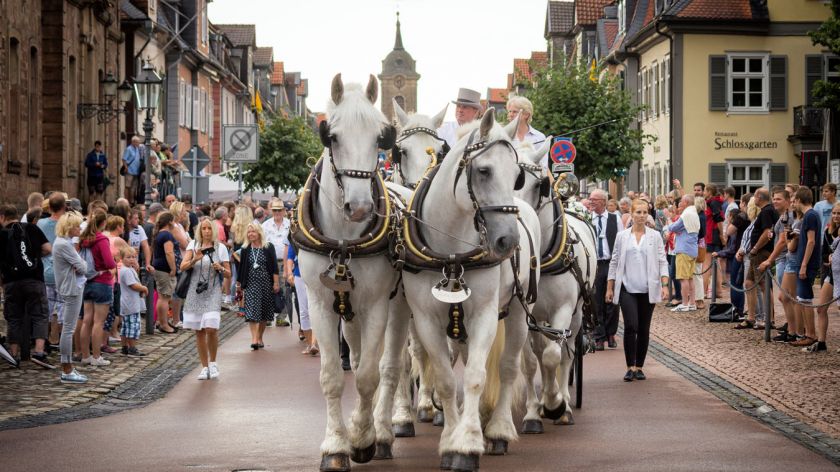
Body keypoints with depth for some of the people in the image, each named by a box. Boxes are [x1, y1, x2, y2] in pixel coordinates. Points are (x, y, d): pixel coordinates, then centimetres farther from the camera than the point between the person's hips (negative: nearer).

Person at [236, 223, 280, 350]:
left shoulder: (268, 248, 1)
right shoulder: (245, 250, 6)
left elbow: (274, 267, 0)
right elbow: (241, 267, 9)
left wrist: (276, 283, -5)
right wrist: (239, 283, 7)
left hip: (266, 283, 0)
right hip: (251, 283, 0)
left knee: (264, 312, 7)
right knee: (252, 311, -13)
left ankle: (260, 338, 19)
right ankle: (254, 339, -20)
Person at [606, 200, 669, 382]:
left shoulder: (655, 236, 5)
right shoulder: (622, 236, 6)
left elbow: (662, 262, 3)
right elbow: (614, 262, 9)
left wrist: (664, 285, -8)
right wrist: (609, 288, 6)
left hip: (648, 290, 1)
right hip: (627, 288, -1)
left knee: (644, 329, 5)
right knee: (631, 326, -13)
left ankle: (639, 367, 14)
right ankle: (630, 367, -7)